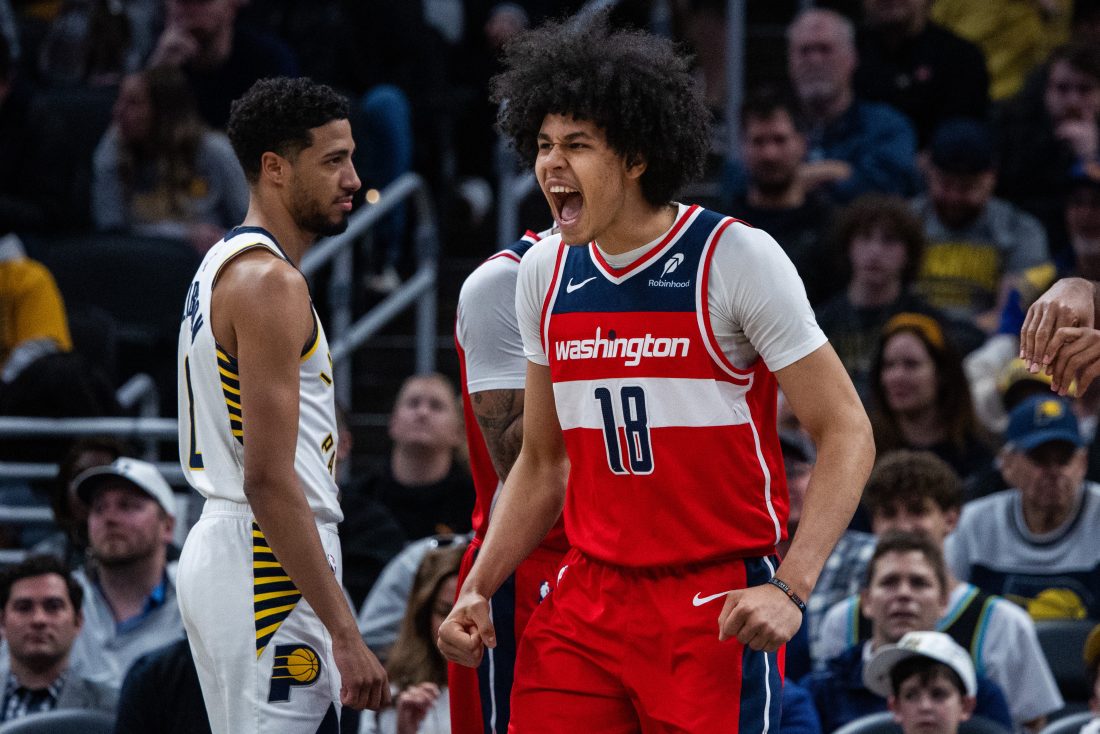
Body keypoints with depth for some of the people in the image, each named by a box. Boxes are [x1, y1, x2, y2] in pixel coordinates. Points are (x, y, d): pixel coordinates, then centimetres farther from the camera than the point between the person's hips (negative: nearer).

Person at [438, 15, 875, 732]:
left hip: (717, 610, -5)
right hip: (585, 607, 5)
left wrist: (791, 589, -20)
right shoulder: (545, 275, 8)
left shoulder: (738, 257, -10)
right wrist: (477, 590, 7)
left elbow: (846, 433, -9)